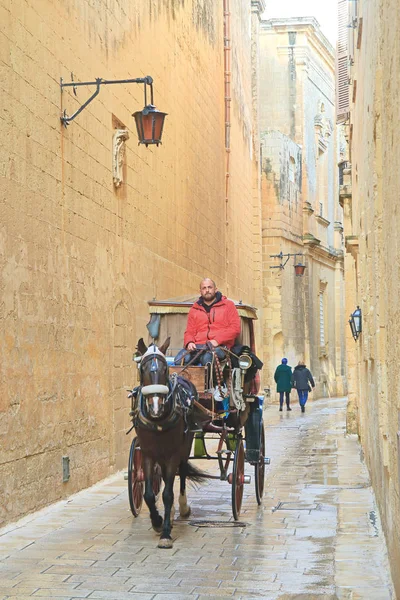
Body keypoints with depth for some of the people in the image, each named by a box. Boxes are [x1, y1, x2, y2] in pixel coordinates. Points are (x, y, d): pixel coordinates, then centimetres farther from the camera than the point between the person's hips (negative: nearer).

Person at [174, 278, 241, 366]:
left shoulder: (228, 305, 13)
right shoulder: (194, 309, 23)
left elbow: (235, 328, 2)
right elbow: (189, 332, 21)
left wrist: (217, 340, -11)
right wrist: (189, 342, -4)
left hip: (219, 346, -3)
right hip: (198, 346, 3)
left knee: (207, 358, -39)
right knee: (180, 359, -29)